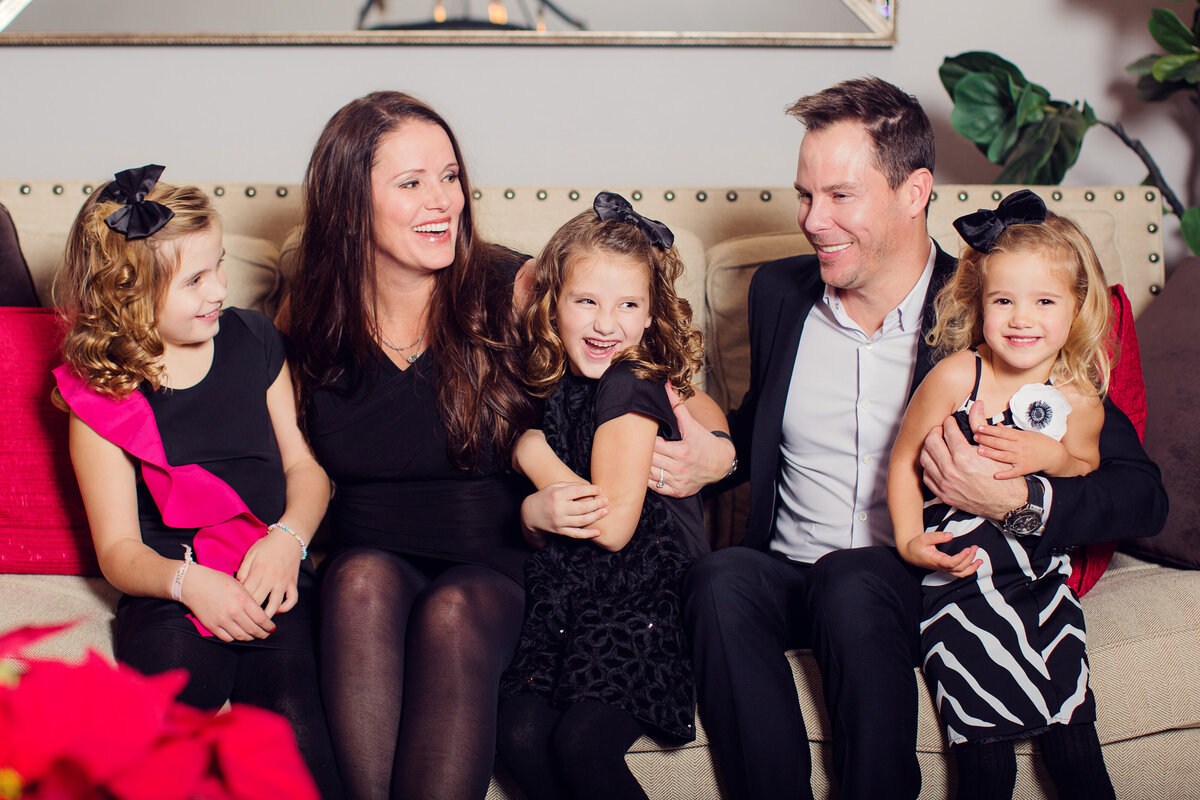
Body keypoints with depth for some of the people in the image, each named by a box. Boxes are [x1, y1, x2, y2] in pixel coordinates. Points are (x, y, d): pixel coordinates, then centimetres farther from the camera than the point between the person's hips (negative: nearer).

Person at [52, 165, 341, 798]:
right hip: (168, 594, -1)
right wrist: (187, 582, -22)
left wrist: (288, 537, -8)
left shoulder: (253, 340, 12)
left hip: (271, 579, 1)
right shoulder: (101, 392, 2)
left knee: (293, 723, -27)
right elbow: (118, 549, 0)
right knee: (176, 673, -33)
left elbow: (303, 464, 14)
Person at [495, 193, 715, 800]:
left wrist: (534, 455, -6)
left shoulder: (630, 386, -11)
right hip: (569, 601, 6)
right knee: (520, 731, -16)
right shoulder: (565, 389, 11)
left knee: (581, 741, -24)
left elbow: (613, 525, -16)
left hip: (642, 602, -6)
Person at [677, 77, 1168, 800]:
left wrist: (1017, 500, -26)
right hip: (786, 572, 4)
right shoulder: (779, 292, 10)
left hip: (922, 581, -3)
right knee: (721, 579, -29)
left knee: (851, 583, -36)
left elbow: (1141, 491, -7)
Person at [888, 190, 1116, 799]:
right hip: (957, 575, -3)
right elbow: (904, 461, -3)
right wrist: (910, 538, -17)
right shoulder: (955, 376, -10)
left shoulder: (1080, 400, -1)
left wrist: (1050, 455, -9)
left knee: (1074, 742, -3)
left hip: (1043, 582, 3)